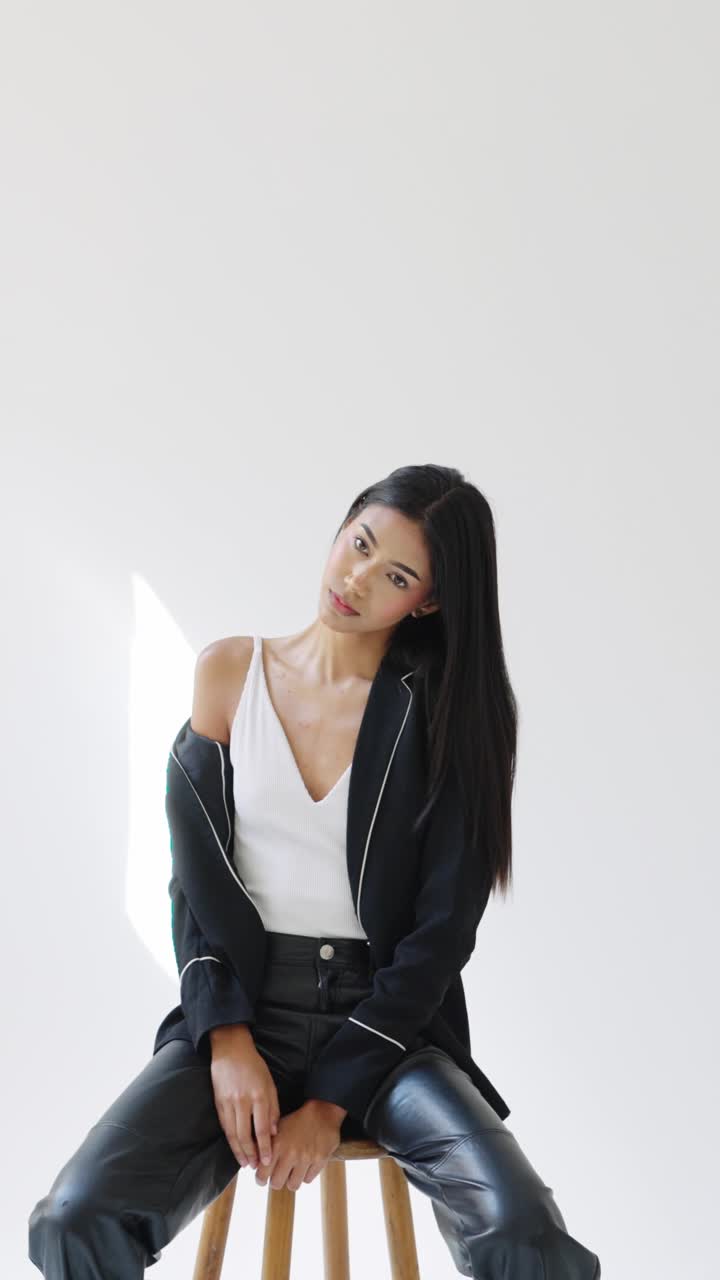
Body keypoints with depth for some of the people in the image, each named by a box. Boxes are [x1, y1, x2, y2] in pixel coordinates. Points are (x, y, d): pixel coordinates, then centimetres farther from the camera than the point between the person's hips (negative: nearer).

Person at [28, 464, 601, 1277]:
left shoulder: (444, 716, -2)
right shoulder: (228, 672, 3)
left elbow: (441, 931, -4)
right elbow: (196, 881, 3)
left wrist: (332, 1101, -11)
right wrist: (228, 1043, -10)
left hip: (384, 1020, -1)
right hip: (239, 1005, 1)